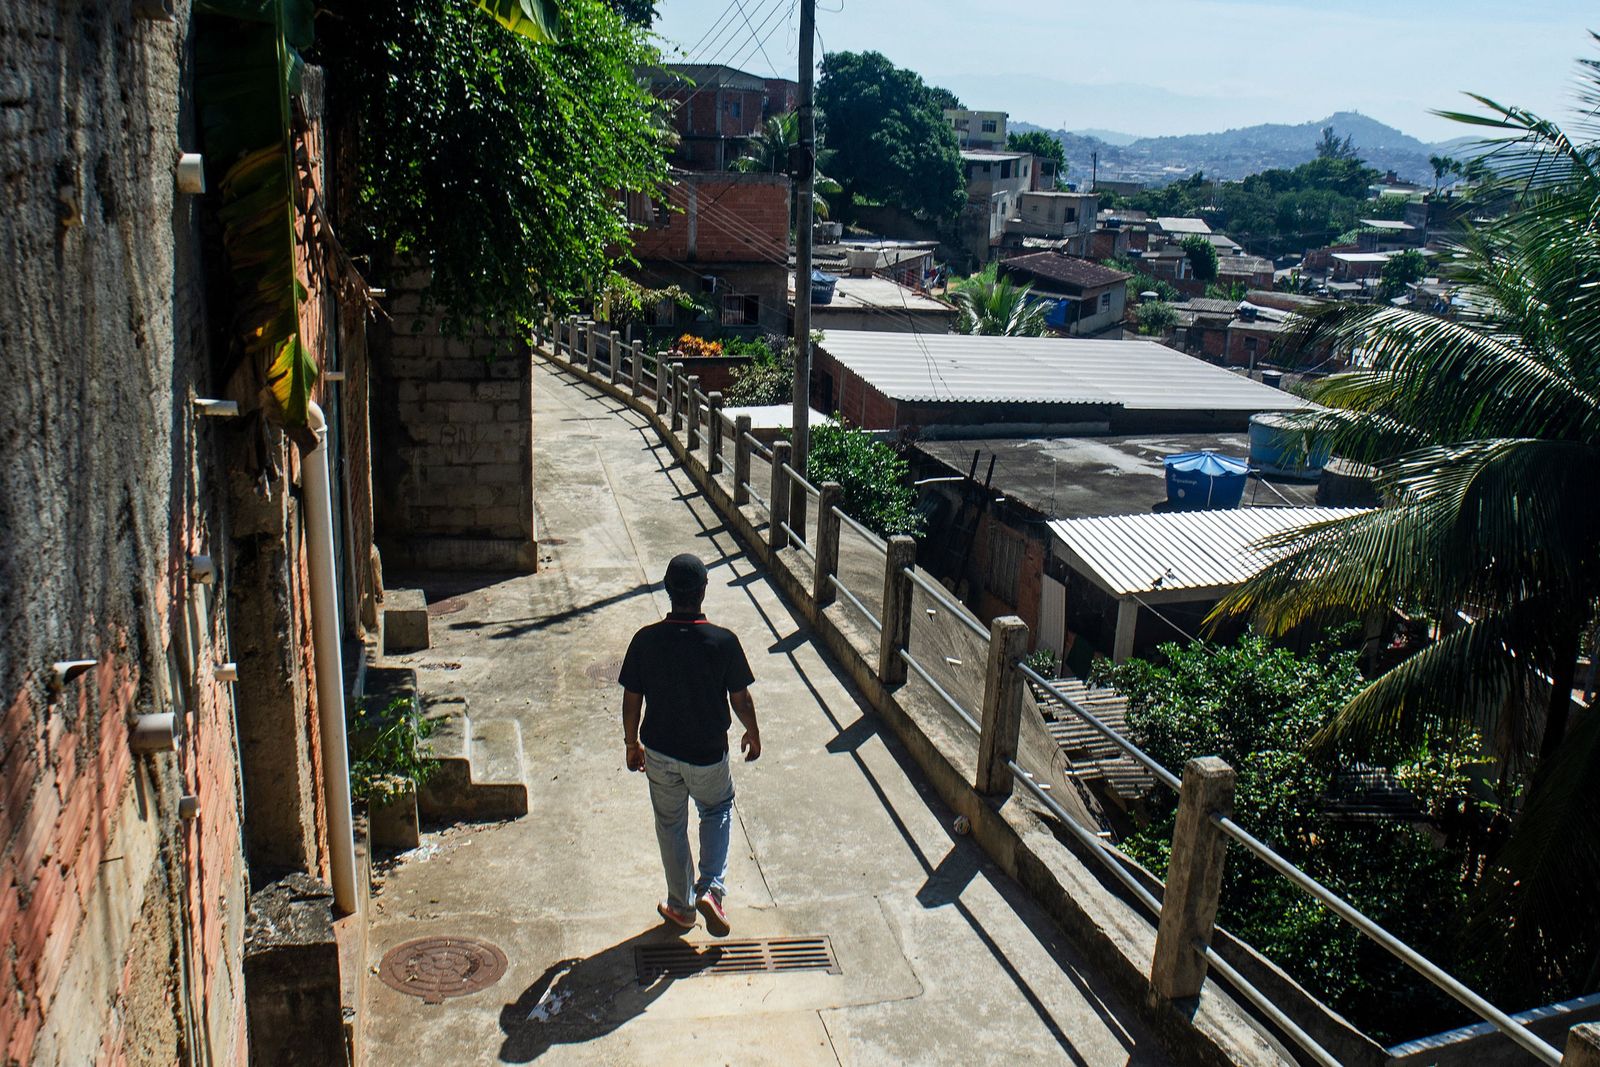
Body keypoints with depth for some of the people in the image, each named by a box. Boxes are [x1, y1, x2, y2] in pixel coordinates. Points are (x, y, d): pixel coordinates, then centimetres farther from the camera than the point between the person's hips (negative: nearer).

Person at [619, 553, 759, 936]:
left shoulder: (646, 640, -16)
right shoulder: (724, 642, -20)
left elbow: (631, 700, -6)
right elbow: (740, 700, -10)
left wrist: (632, 743, 11)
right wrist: (753, 736, 9)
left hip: (660, 753, 1)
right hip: (708, 754, -1)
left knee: (671, 826, 21)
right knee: (717, 810, 27)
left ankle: (681, 906, 33)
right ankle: (711, 887, 12)